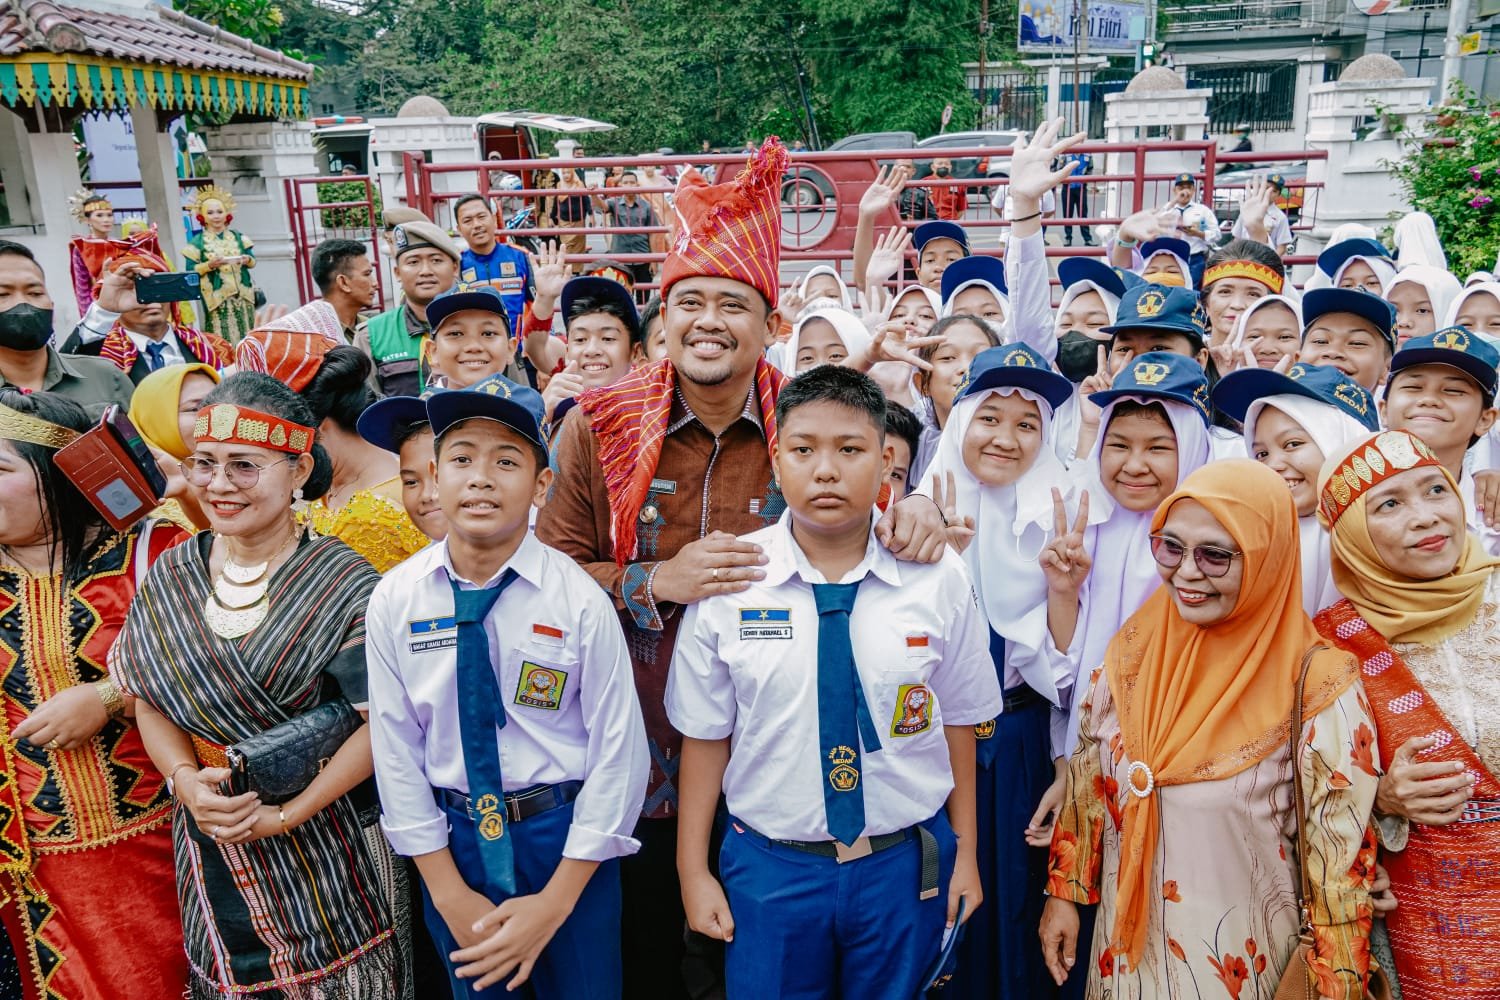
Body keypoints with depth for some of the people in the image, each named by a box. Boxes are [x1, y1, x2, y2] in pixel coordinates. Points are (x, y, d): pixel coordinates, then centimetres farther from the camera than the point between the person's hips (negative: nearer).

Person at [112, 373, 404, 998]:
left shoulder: (342, 583, -15)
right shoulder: (171, 575, 1)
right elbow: (149, 698, 5)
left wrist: (286, 814, -21)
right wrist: (187, 781, -13)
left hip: (321, 846, -4)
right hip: (209, 850, 5)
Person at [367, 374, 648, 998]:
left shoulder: (580, 600, -16)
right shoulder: (393, 600, -9)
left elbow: (617, 751, -13)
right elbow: (395, 748, -4)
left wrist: (556, 902, -13)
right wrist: (449, 892, -6)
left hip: (567, 837, -2)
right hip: (451, 838, 2)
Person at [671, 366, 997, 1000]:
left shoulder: (937, 576, -8)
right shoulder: (729, 579, -10)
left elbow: (957, 722, 1)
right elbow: (706, 733, -3)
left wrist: (965, 853, 8)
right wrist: (693, 871, 2)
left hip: (906, 865, 1)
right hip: (769, 868, 0)